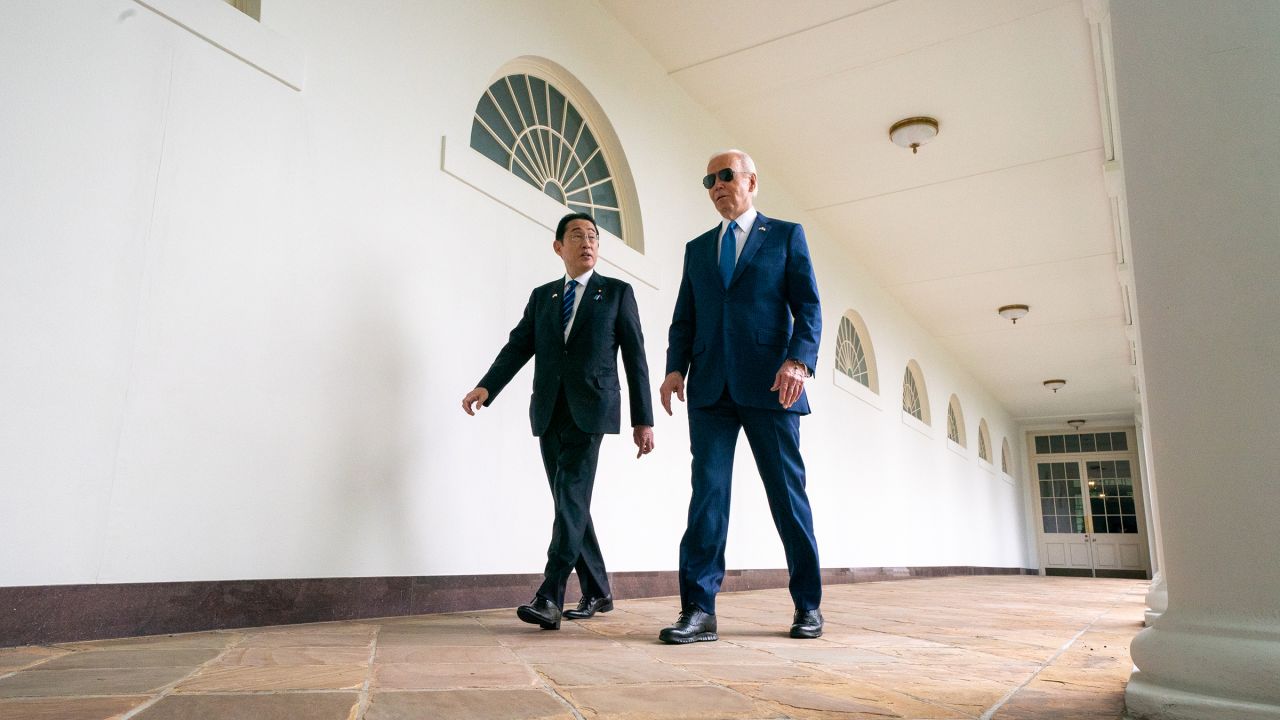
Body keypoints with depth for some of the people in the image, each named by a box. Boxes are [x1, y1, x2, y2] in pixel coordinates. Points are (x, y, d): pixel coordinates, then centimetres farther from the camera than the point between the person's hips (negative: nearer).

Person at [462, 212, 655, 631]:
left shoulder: (617, 293, 8)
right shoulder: (541, 297, 17)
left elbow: (635, 358, 3)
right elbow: (518, 347, 6)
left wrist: (643, 420, -3)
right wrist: (486, 387, -12)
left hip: (589, 411, -4)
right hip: (549, 412, 4)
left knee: (572, 498, -15)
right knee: (569, 502, 7)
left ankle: (549, 597, -16)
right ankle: (597, 592, 19)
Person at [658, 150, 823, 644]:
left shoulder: (786, 235, 11)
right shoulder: (697, 248, 21)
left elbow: (808, 305, 2)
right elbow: (684, 318, 16)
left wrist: (799, 360, -15)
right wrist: (675, 367, -1)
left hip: (769, 385, -2)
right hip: (710, 387, 3)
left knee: (787, 491, 3)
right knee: (707, 490, -4)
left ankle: (808, 605, 16)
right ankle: (699, 610, -3)